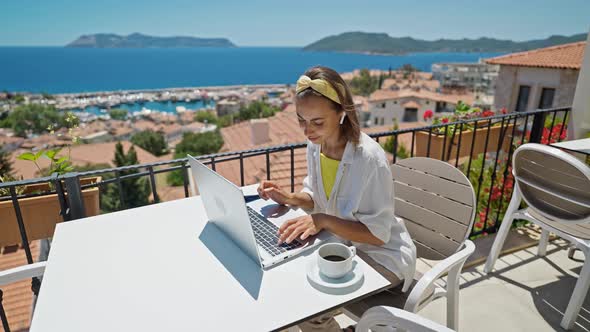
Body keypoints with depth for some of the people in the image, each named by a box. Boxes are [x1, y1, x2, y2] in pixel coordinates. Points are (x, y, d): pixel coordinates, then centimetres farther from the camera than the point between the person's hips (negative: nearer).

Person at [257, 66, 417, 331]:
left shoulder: (370, 159, -29)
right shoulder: (315, 145, -7)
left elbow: (377, 234, -24)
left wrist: (323, 220, -34)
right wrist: (291, 198, -13)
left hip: (380, 255, -6)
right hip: (341, 242, 7)